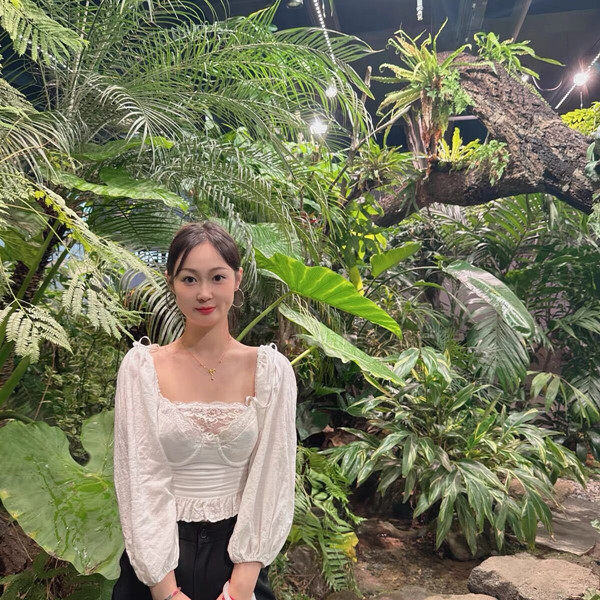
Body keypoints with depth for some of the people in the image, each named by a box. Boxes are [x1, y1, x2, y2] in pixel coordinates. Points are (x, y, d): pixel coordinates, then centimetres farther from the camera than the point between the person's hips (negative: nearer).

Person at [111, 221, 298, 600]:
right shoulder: (142, 366, -8)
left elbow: (270, 478, -9)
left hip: (236, 550, 1)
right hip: (159, 558, 0)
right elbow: (142, 479, -10)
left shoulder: (271, 369, -8)